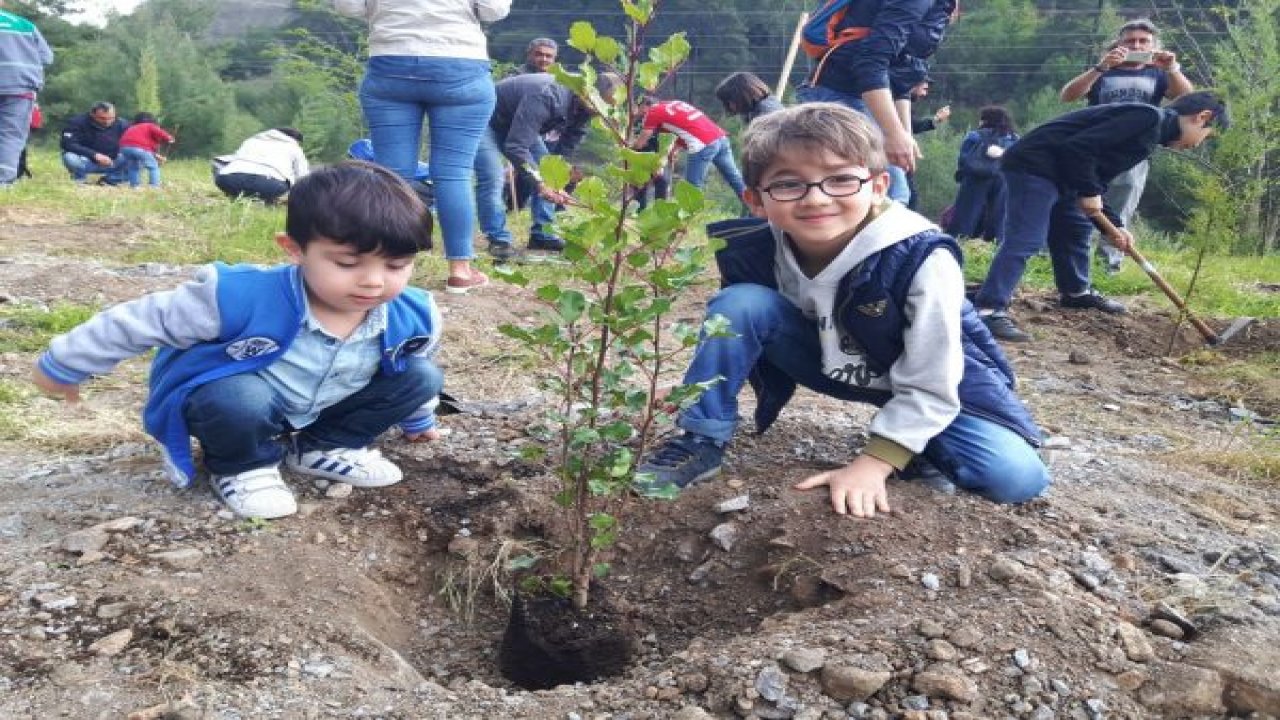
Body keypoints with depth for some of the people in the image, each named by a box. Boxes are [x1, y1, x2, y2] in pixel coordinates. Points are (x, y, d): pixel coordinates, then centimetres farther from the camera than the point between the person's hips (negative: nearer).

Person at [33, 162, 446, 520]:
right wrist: (65, 365, -7)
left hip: (317, 412, 5)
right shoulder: (239, 296, -35)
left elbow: (407, 366, 6)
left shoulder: (411, 319, -20)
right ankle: (242, 467, -4)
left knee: (422, 377, -9)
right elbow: (142, 321, -20)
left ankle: (321, 449, 9)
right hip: (227, 400, -4)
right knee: (239, 399, -40)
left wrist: (417, 421, 23)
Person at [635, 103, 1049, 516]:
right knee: (740, 304, -24)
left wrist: (872, 464, -27)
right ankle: (701, 442, -11)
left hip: (928, 379, -2)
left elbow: (928, 385, -25)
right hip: (830, 363, 3)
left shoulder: (921, 260, -32)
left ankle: (913, 443, 4)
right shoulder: (752, 251, -22)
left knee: (1016, 478, -24)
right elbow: (733, 328, -2)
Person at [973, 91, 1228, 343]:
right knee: (1025, 240, -17)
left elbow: (1096, 180, 19)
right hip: (1033, 165, -11)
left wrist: (1114, 225, 11)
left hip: (1057, 173, 11)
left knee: (1076, 228, 23)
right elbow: (1078, 147, -22)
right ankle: (989, 310, -22)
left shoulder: (1151, 134, 20)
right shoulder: (1149, 117, -13)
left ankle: (1076, 292, 40)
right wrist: (1089, 192, -13)